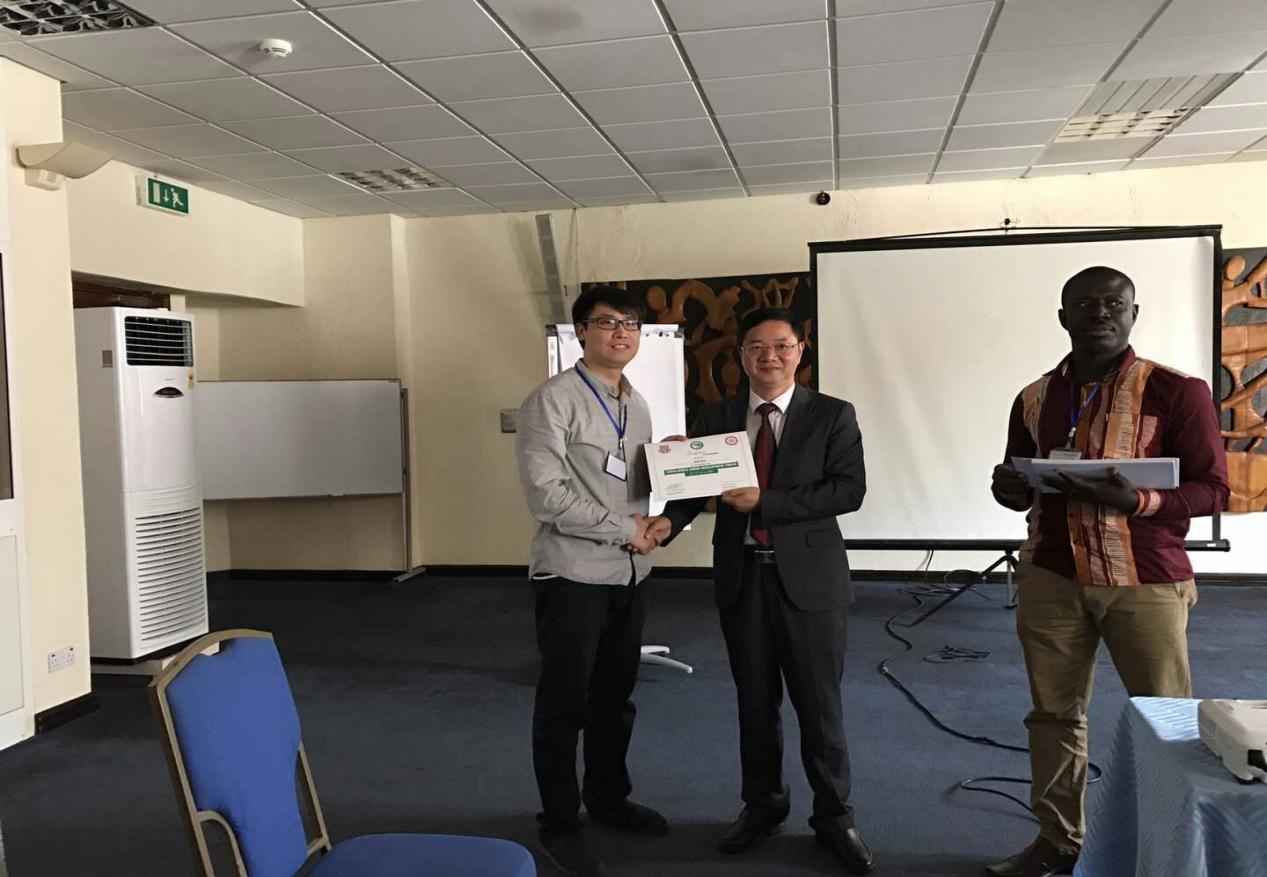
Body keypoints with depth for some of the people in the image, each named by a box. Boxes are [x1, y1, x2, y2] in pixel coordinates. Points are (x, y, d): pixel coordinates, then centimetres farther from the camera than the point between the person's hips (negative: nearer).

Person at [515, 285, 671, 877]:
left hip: (628, 574, 7)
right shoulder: (552, 401, -12)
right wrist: (626, 528, -15)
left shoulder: (637, 405, 12)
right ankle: (559, 824, 23)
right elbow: (546, 496, -20)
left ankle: (608, 798, 38)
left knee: (615, 698, 19)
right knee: (564, 705, 6)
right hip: (573, 576, -7)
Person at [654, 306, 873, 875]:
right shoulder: (715, 418, 6)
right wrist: (666, 523, -21)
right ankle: (762, 805, 33)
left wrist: (765, 502, -19)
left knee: (819, 702, 6)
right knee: (755, 700, 15)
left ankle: (833, 816, 24)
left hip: (809, 576, -2)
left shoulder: (833, 416, -2)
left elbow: (849, 489, -12)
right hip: (741, 576, 3)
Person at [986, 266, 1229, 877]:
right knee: (1053, 713, 9)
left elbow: (1212, 488, -6)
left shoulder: (1177, 391, -6)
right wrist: (1010, 489, -8)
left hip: (1147, 582, -3)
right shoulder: (1034, 399, 7)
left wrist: (1135, 502, -23)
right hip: (1051, 579, 4)